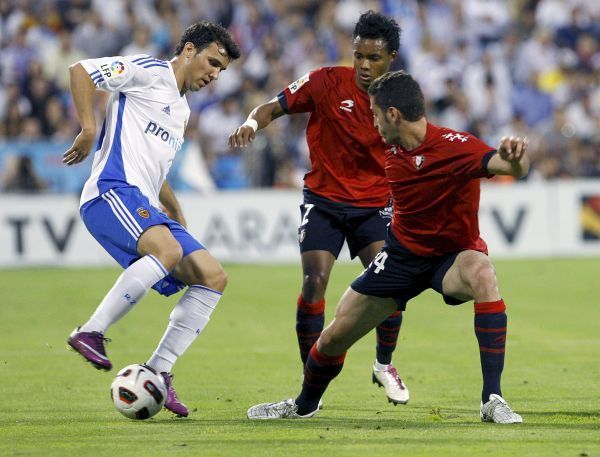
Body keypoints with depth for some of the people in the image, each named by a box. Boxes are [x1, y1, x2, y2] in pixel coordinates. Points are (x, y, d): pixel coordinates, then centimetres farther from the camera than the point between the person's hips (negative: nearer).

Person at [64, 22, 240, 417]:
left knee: (213, 277, -3)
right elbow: (81, 71, -8)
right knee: (167, 250, -35)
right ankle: (91, 333, -29)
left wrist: (177, 215, 29)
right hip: (112, 191, -9)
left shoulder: (181, 111, 28)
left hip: (146, 208, 9)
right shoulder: (149, 72, 2)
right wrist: (89, 129, -14)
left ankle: (159, 373, -2)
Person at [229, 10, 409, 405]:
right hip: (324, 200, -1)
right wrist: (251, 124, -25)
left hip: (375, 203, 1)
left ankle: (384, 365, 13)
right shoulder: (327, 83, -10)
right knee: (314, 283, -15)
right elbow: (274, 107, -5)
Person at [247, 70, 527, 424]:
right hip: (403, 253, 6)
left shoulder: (455, 146, -27)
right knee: (335, 336, 6)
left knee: (483, 275, -41)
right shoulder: (392, 151, -6)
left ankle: (493, 400, -37)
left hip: (451, 255, -6)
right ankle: (305, 405, 40)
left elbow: (514, 168, -44)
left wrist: (514, 159, -64)